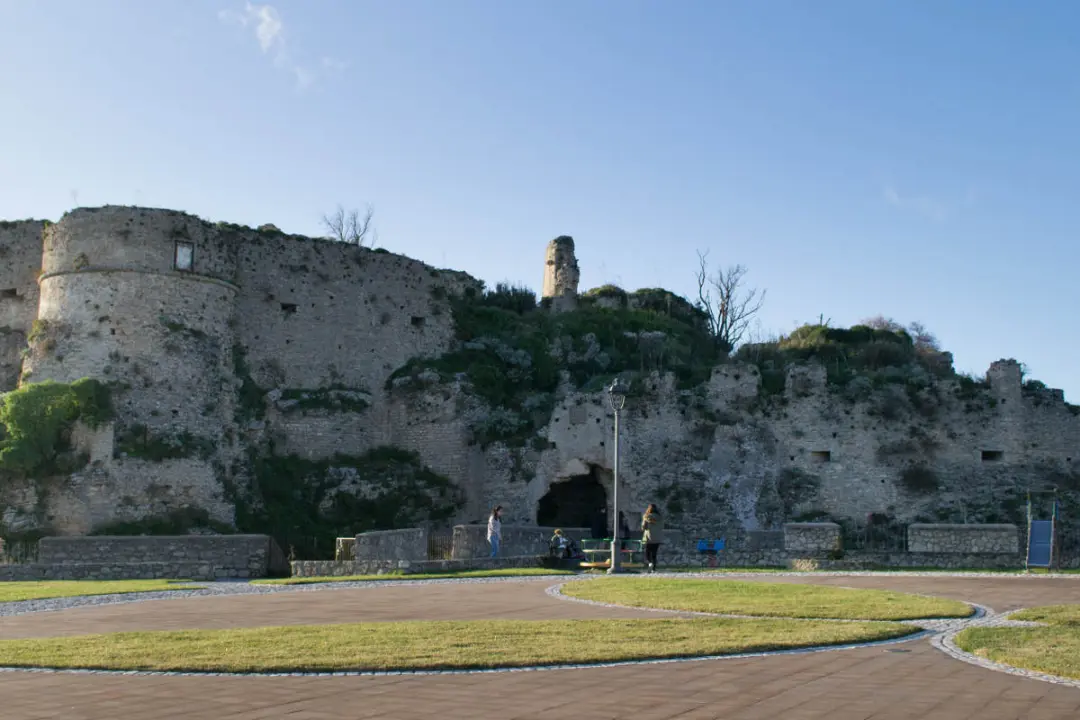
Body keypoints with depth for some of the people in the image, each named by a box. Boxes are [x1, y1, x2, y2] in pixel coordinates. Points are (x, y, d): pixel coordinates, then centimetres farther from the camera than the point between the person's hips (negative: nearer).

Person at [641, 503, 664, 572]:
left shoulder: (646, 516, -6)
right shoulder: (659, 517, 3)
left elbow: (643, 527, -9)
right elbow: (662, 527, 5)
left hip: (649, 538, -3)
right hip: (657, 538, 3)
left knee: (647, 554, 5)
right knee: (654, 554, 12)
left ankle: (649, 563, -22)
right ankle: (653, 569, 8)